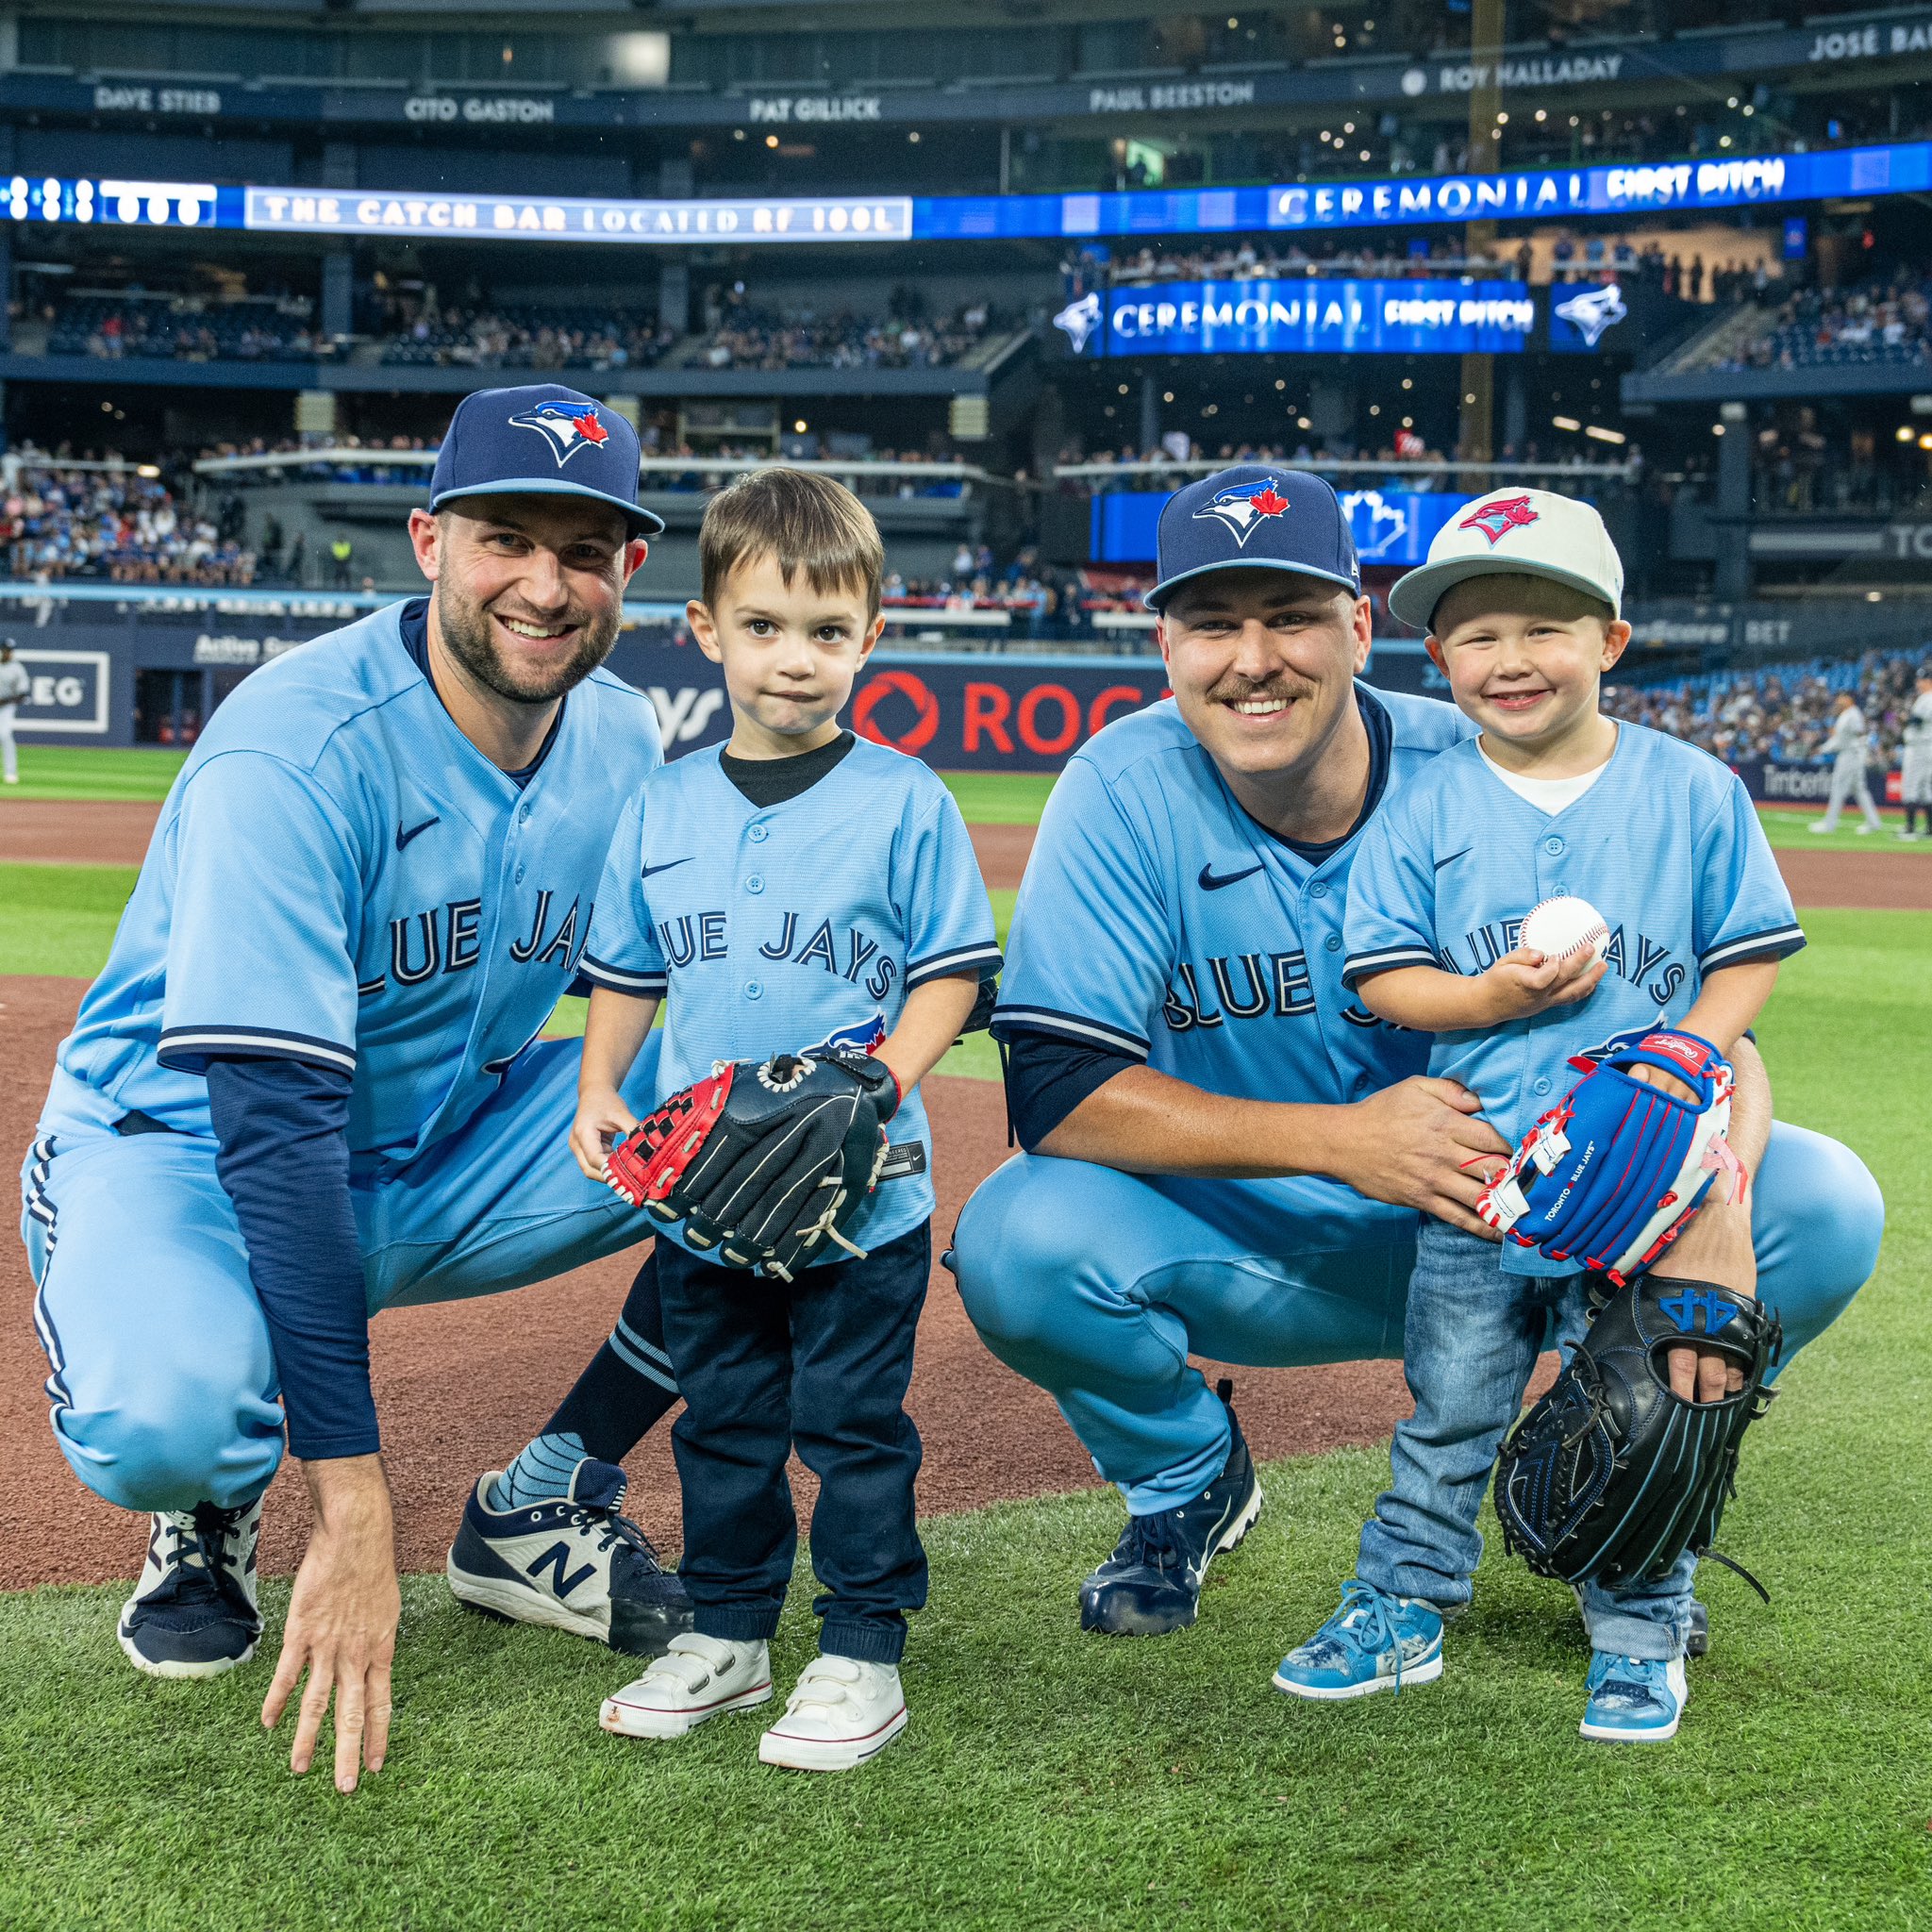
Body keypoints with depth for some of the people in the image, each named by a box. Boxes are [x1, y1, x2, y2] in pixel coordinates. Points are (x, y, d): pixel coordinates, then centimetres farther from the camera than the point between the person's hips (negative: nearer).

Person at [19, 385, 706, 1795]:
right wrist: (353, 1502, -38)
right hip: (186, 1149, -6)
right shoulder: (299, 749, -27)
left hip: (450, 1159, 6)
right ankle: (216, 1510, 3)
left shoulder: (628, 743, -5)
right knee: (167, 1417, -39)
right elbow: (273, 1119, -32)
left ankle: (550, 1503, 1)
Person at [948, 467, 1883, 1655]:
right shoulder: (1124, 794, -16)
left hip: (1505, 1236, 1)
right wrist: (1341, 1139, -32)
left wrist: (1708, 1199, -38)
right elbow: (1056, 1089, -22)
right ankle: (1188, 1477, 5)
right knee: (1017, 1246, -31)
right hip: (1246, 1253, 0)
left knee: (1824, 1206, -18)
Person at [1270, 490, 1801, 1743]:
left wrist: (1684, 1060, -13)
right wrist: (1496, 996, -17)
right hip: (1476, 1170, 1)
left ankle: (1641, 1631, 22)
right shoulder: (1425, 812, 0)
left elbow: (1751, 952, 2)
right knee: (1451, 1404, 12)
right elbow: (1381, 973, 0)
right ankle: (1405, 1605, 26)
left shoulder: (1693, 791, 0)